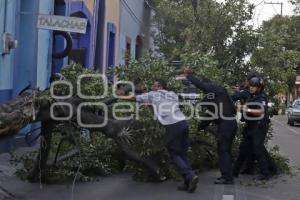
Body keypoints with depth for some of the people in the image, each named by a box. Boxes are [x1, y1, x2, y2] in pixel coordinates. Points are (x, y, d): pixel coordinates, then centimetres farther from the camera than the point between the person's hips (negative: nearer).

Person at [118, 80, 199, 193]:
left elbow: (135, 98, 23)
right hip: (183, 123, 5)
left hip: (172, 126, -5)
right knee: (182, 154, 12)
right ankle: (188, 183, 6)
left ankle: (190, 176, -12)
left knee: (175, 155, 5)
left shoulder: (153, 95, 12)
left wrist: (121, 97, 39)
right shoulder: (173, 95, 24)